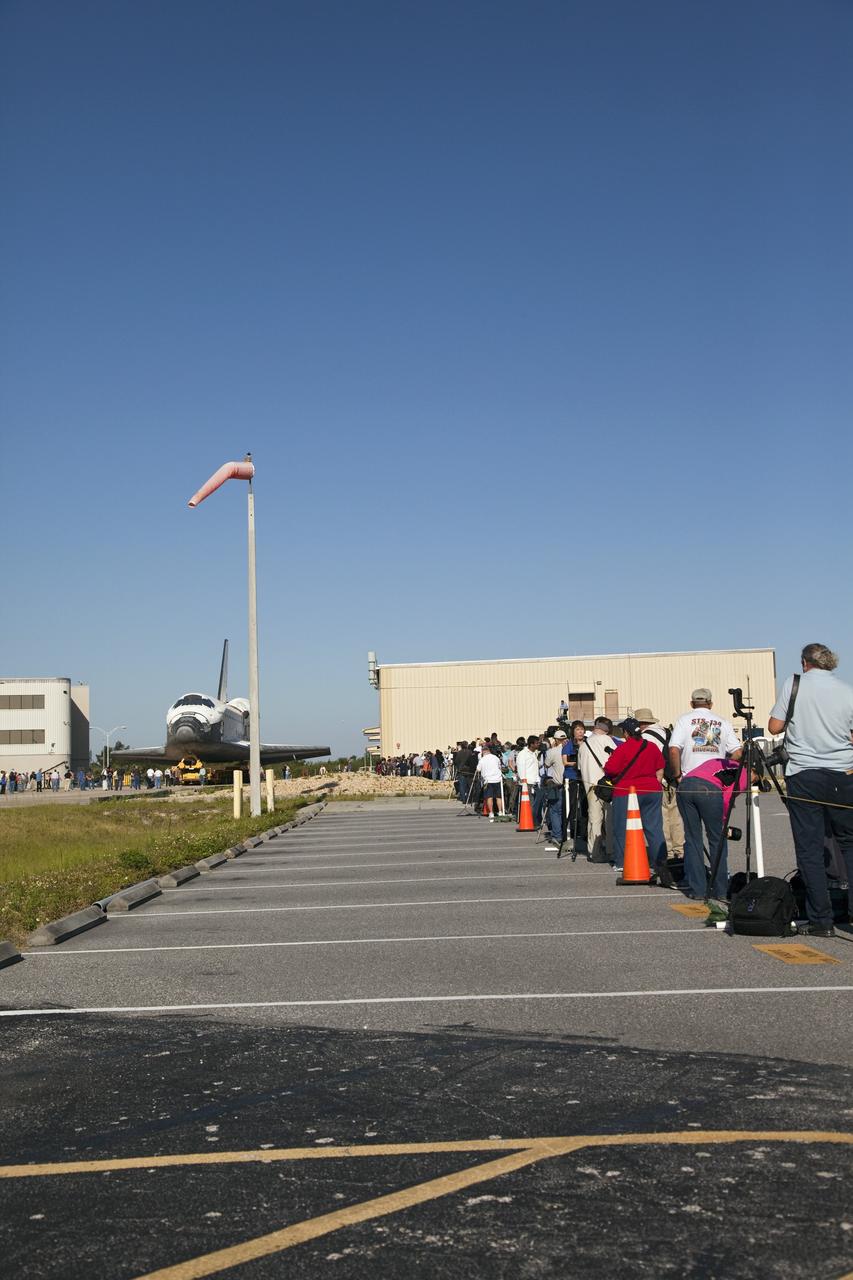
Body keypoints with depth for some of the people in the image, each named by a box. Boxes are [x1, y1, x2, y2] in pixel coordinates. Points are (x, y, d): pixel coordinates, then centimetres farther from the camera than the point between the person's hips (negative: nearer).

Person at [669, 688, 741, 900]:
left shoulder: (684, 720, 6)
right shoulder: (722, 722, 10)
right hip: (713, 786, 0)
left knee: (693, 838, 7)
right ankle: (720, 888, 7)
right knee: (717, 838, 7)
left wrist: (677, 775, 2)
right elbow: (737, 753, 3)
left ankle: (696, 888, 7)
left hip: (688, 784, 0)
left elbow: (674, 749, -7)